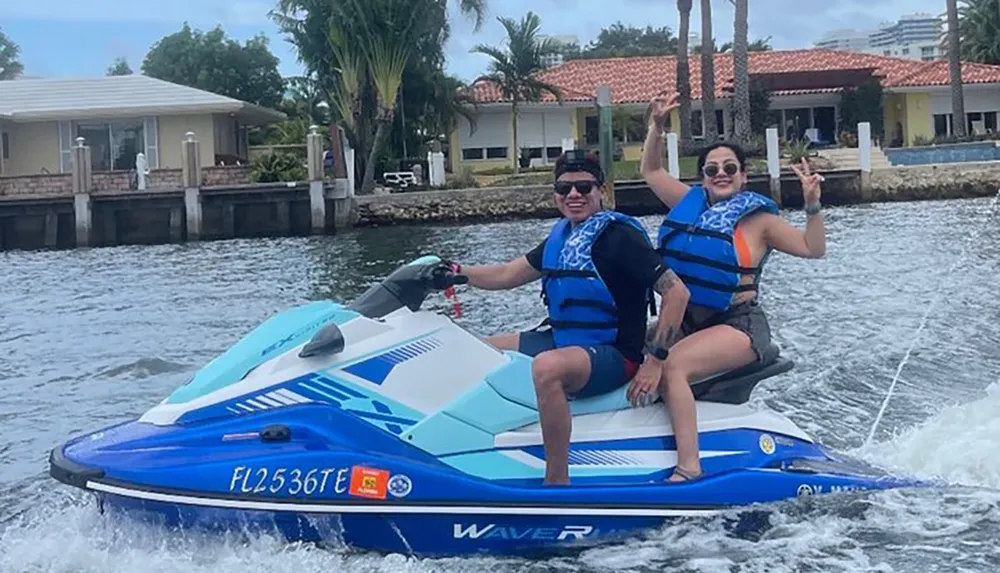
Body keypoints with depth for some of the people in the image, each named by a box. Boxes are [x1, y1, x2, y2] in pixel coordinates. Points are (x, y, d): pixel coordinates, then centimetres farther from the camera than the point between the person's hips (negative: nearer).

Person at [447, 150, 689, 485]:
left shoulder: (619, 235, -14)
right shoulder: (562, 235, 9)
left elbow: (676, 292, -18)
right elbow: (507, 275, 16)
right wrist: (457, 272, 1)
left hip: (612, 354, -9)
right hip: (561, 340, 9)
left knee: (546, 367, -39)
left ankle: (557, 479, -30)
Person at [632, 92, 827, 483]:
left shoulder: (758, 218, -1)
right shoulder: (690, 203, 13)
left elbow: (813, 249, -6)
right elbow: (650, 171, 25)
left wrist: (812, 206, -20)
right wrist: (657, 126, 15)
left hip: (738, 325, -7)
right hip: (686, 320, 7)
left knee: (670, 367, -31)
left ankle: (688, 468, -36)